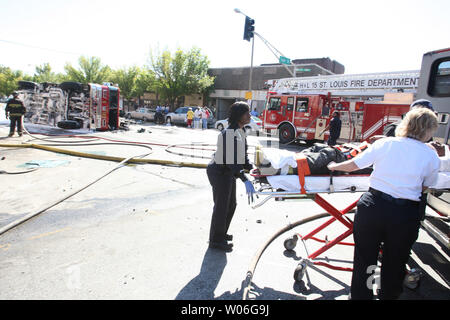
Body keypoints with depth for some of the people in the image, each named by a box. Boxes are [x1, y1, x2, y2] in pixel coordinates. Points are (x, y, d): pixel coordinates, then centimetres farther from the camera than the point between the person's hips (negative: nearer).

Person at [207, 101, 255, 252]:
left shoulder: (241, 131, 6)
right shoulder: (230, 133, -25)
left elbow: (242, 154, 13)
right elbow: (231, 160, -32)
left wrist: (250, 167, 3)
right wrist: (245, 180, -36)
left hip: (228, 172, 10)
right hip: (219, 172, -10)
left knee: (231, 204, 19)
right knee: (221, 206, 2)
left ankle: (221, 233, 39)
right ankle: (215, 241, 20)